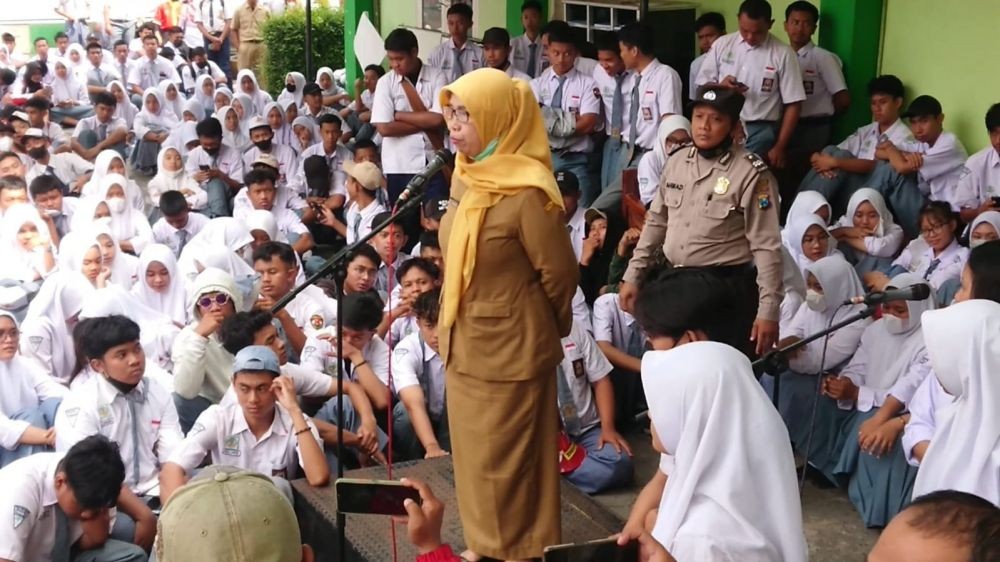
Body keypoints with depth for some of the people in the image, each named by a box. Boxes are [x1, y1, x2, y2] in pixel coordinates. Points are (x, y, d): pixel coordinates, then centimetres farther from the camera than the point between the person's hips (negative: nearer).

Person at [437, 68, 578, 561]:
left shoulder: (526, 191, -22)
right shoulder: (468, 179, 3)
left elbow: (559, 275, -14)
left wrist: (547, 330, 1)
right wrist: (452, 329, 16)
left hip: (508, 350, -8)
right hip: (465, 345, 8)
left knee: (502, 462, 6)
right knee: (475, 455, 19)